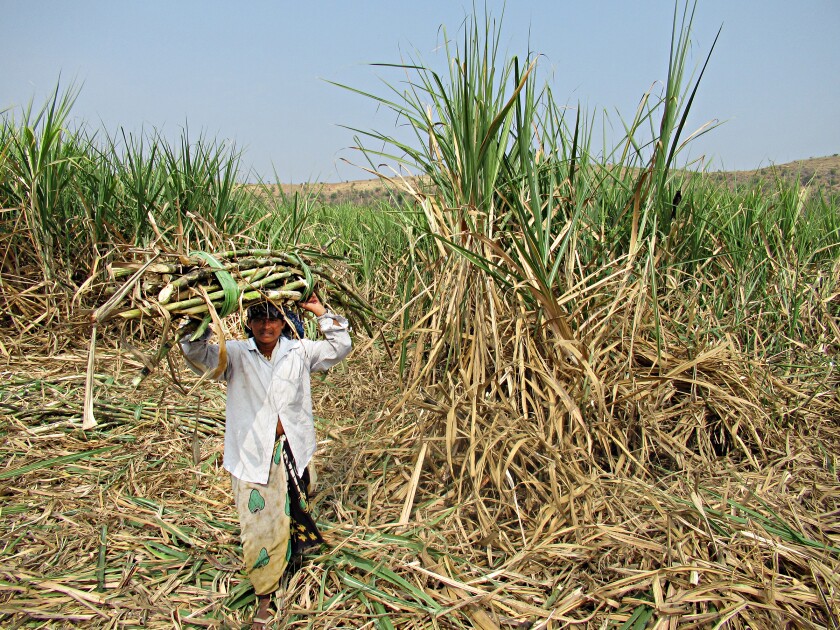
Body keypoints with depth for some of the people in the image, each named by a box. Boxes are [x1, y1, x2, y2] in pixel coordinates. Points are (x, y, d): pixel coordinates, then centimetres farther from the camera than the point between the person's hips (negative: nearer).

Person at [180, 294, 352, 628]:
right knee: (259, 525, 4)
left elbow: (339, 347, 4)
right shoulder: (236, 354, -6)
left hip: (291, 450, 2)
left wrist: (321, 312, -3)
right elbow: (197, 353, -19)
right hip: (252, 453, -2)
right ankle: (264, 596, 22)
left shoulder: (299, 351, 1)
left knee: (290, 516, 18)